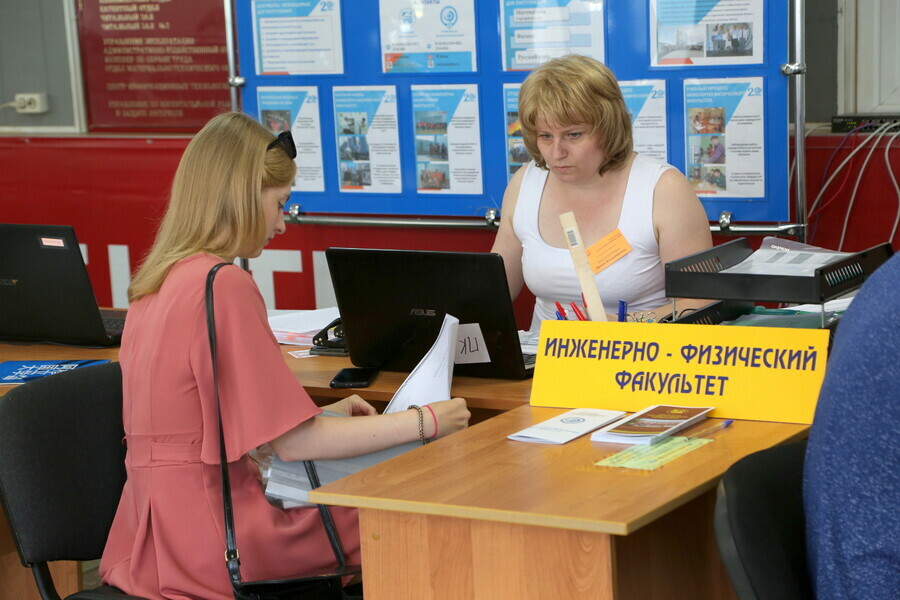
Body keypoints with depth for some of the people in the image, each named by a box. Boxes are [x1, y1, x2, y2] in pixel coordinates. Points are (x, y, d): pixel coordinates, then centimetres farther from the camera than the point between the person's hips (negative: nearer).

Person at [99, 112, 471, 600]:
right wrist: (425, 423, -10)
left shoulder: (156, 281, 8)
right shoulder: (224, 286, -18)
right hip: (209, 546, -9)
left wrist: (323, 415, 17)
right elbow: (292, 443, -17)